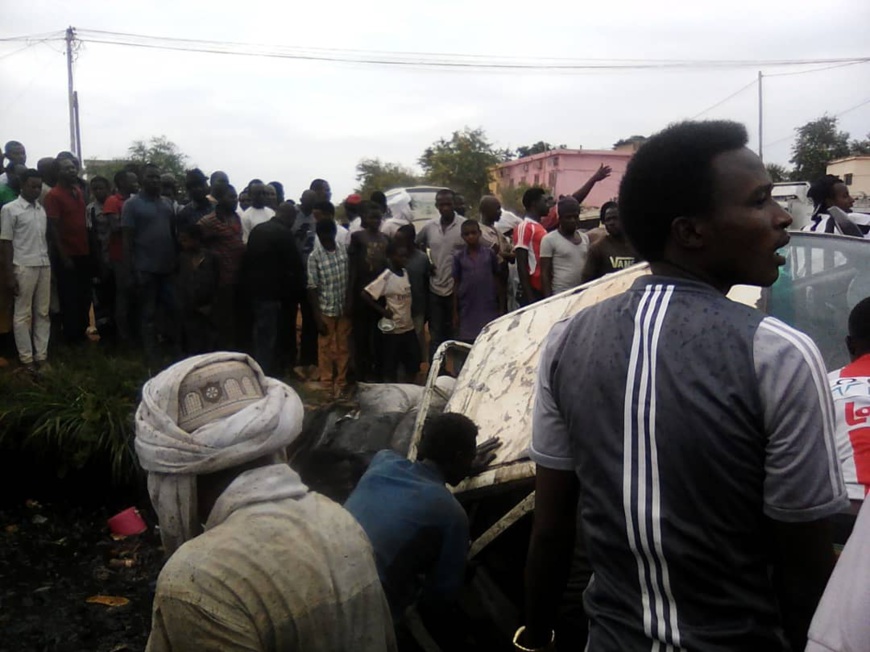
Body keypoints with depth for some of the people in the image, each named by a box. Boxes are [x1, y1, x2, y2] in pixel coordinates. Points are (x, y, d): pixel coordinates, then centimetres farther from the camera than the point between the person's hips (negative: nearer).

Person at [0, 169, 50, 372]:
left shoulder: (42, 209, 11)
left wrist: (51, 264, 8)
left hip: (44, 266, 5)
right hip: (23, 267, -5)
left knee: (43, 313, 8)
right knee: (23, 314, 2)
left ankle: (41, 355, 14)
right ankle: (26, 358, 8)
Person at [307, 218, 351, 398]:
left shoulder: (345, 250, -1)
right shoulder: (314, 256, -9)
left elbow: (351, 278, 6)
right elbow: (312, 287, -9)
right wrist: (317, 316, -11)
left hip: (345, 308, 2)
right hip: (326, 310, -2)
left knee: (343, 347, 11)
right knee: (325, 349, 9)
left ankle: (341, 383, 24)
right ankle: (326, 385, 21)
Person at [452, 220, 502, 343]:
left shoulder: (490, 254, 3)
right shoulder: (459, 257, 3)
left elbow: (497, 281, 6)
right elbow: (456, 285, 6)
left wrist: (501, 307, 3)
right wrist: (455, 313, 4)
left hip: (489, 309, 0)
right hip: (467, 310, 0)